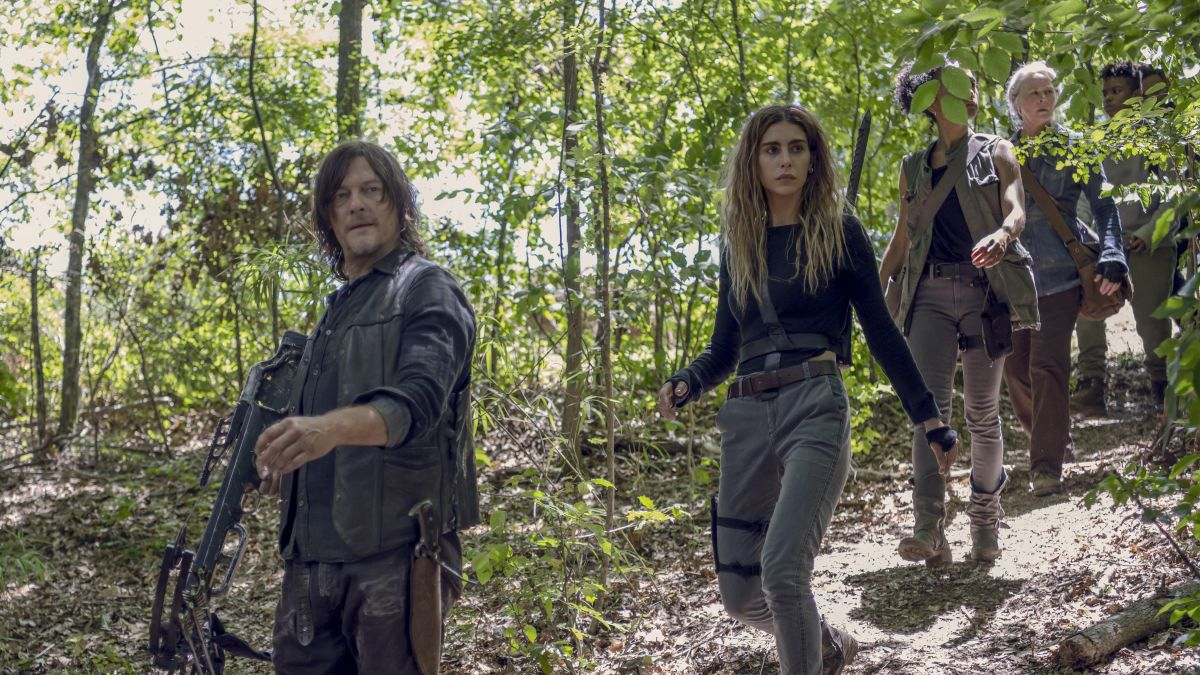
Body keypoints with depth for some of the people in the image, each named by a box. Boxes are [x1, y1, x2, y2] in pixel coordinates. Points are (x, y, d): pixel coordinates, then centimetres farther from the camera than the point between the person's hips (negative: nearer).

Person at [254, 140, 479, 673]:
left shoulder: (427, 289, -2)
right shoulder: (337, 310, 23)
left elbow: (418, 400, -20)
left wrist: (330, 427, -38)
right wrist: (285, 460, 9)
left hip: (393, 554, -7)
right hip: (312, 559, 8)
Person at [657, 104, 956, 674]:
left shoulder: (838, 232, 5)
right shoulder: (738, 243, 16)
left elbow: (880, 331, 7)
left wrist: (929, 417, 5)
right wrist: (685, 385, -2)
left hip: (814, 408, -5)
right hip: (747, 416, 5)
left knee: (782, 569, -23)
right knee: (739, 594, 7)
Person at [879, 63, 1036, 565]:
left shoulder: (996, 153, 8)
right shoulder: (913, 168, 15)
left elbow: (1016, 211, -7)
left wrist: (1001, 235, -30)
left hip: (986, 290, -1)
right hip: (931, 293, 1)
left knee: (981, 412, 1)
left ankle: (985, 521, 18)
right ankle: (929, 530, -20)